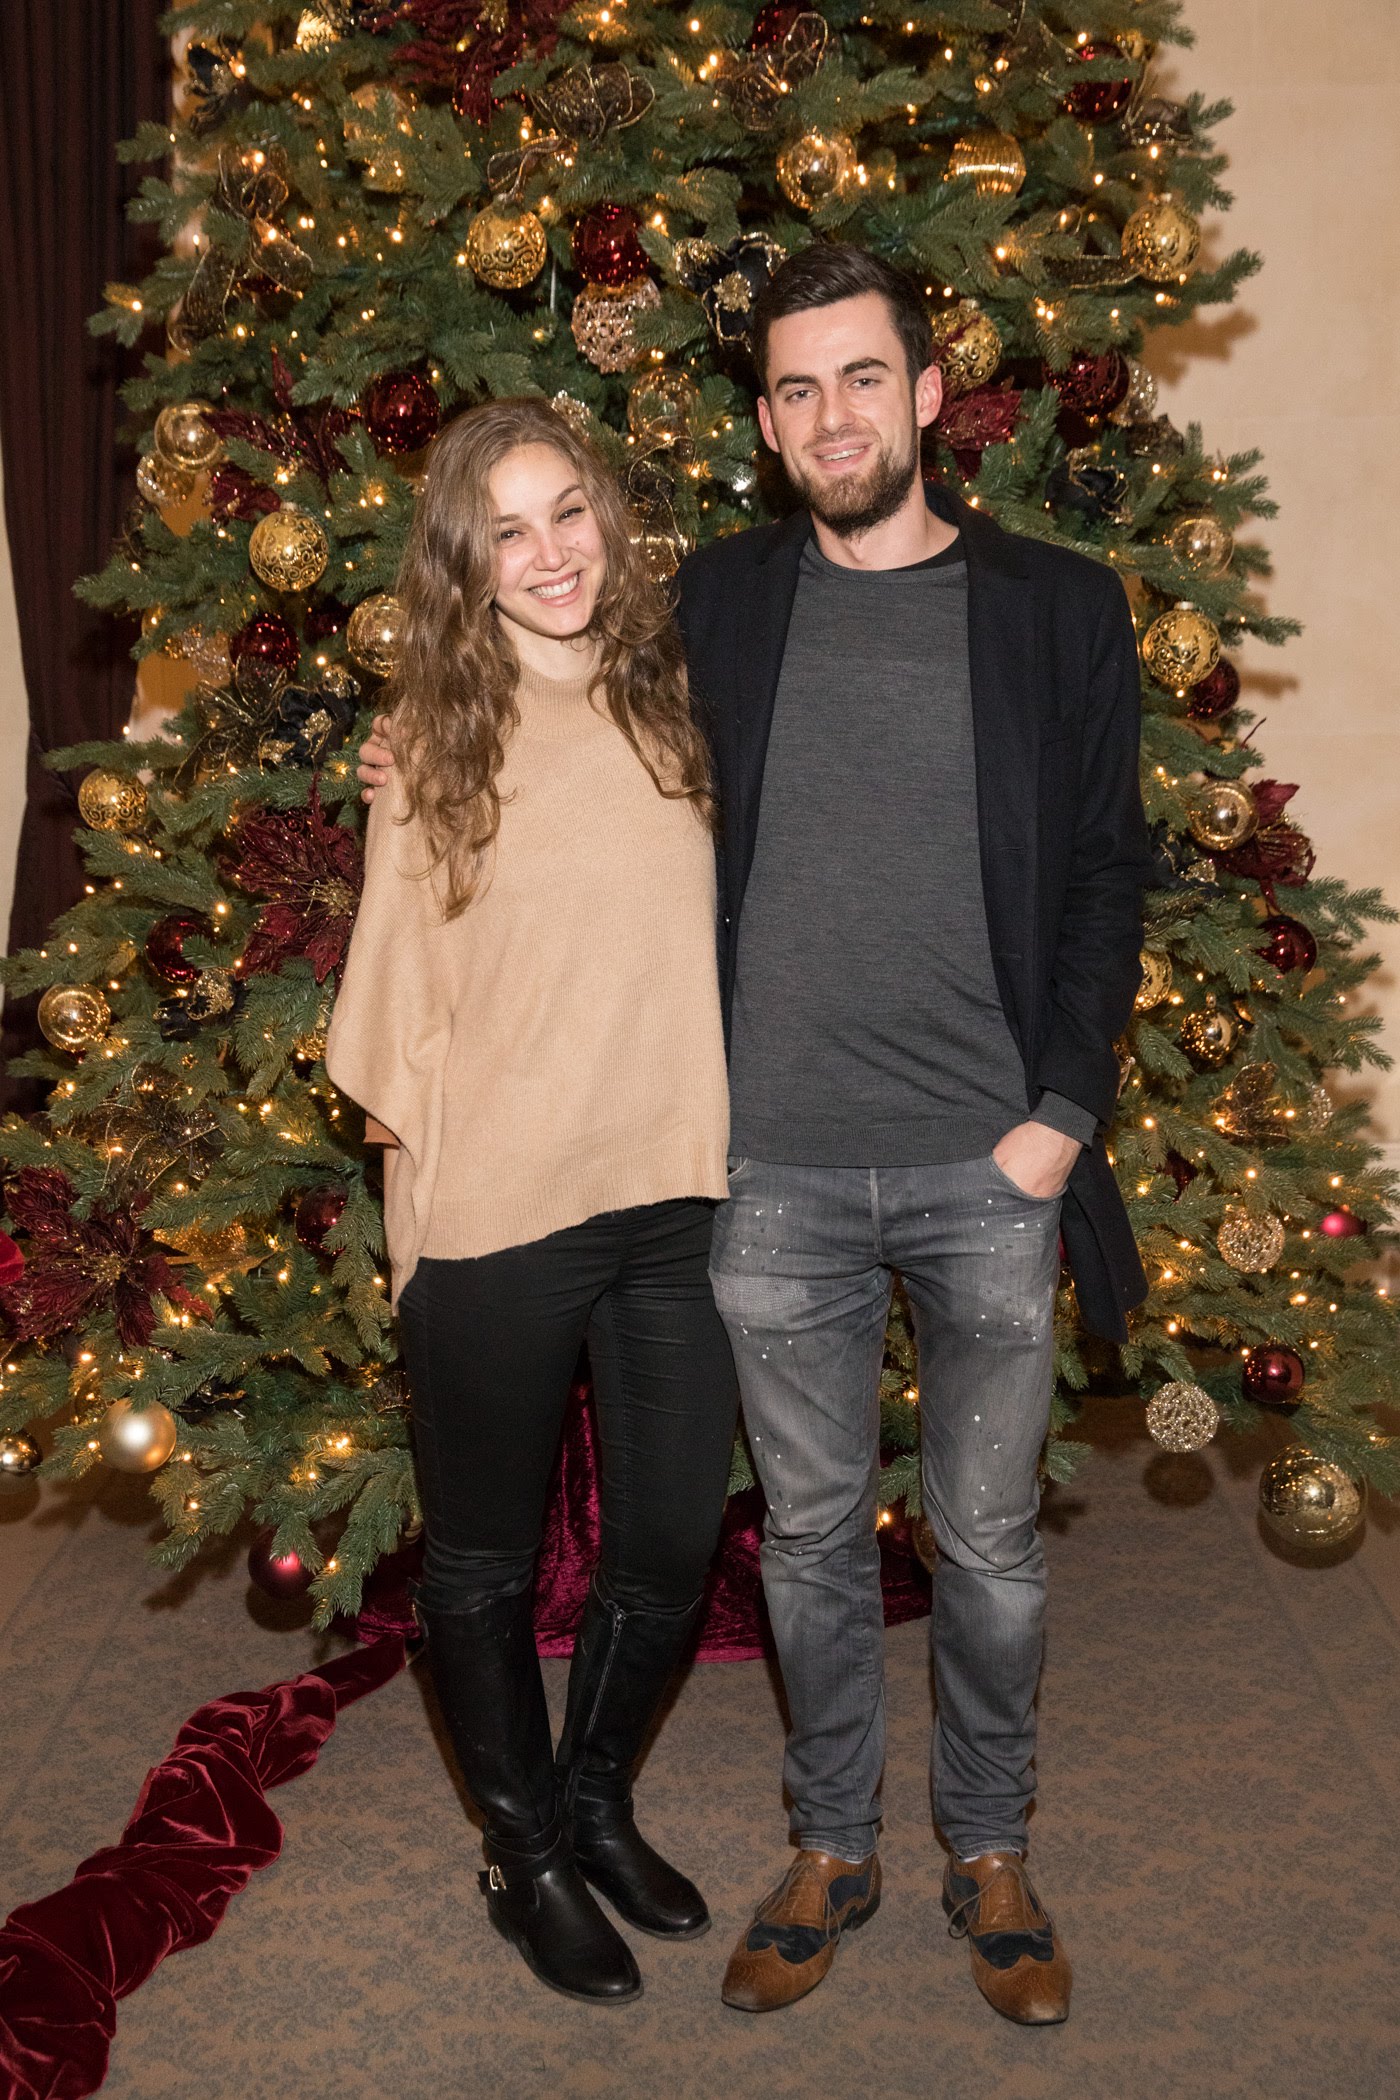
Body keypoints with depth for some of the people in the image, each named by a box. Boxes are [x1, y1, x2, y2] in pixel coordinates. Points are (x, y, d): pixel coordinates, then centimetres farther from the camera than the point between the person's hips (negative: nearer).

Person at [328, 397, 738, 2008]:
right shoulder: (435, 742, -4)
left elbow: (727, 925, 10)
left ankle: (597, 1801, 41)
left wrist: (736, 1137, 4)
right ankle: (524, 1851, 36)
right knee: (485, 1555, 13)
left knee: (672, 1543, 14)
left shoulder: (672, 702, 4)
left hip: (680, 1192, 3)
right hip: (495, 1213, -3)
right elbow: (400, 989, -1)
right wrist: (426, 1184, -2)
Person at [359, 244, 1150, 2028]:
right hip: (774, 1173, 1)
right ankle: (831, 1848, 34)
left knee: (987, 1540, 12)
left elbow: (1105, 874, 2)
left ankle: (987, 1849, 34)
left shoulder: (1059, 607, 2)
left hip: (989, 1166, -1)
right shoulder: (716, 601, 6)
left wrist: (1062, 1114, -6)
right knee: (812, 1532, 13)